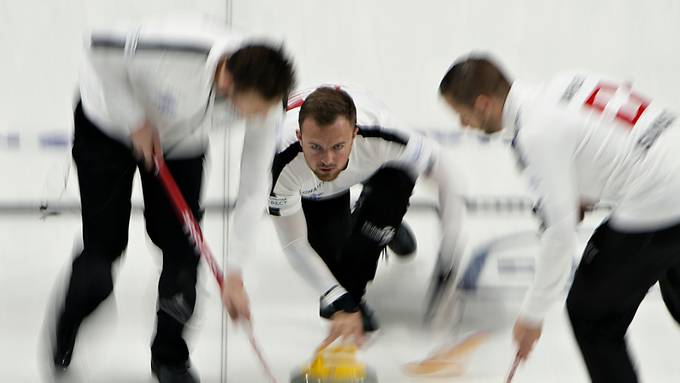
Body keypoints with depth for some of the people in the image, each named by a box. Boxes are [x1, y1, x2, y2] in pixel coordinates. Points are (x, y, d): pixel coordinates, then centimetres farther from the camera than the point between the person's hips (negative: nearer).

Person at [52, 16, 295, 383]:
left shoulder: (266, 98, -28)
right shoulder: (173, 52, -45)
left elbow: (254, 187, -19)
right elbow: (99, 48, -25)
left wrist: (234, 273, -19)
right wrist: (134, 120, -23)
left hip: (180, 140, 4)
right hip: (110, 122, -4)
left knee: (182, 245, -5)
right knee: (105, 243, -3)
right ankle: (65, 334, 25)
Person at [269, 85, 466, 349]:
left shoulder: (381, 137, -45)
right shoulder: (283, 162, -44)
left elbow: (441, 169, -27)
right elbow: (294, 244, -31)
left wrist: (450, 248, -30)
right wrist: (339, 304, -37)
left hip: (375, 167, 1)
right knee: (332, 254, -19)